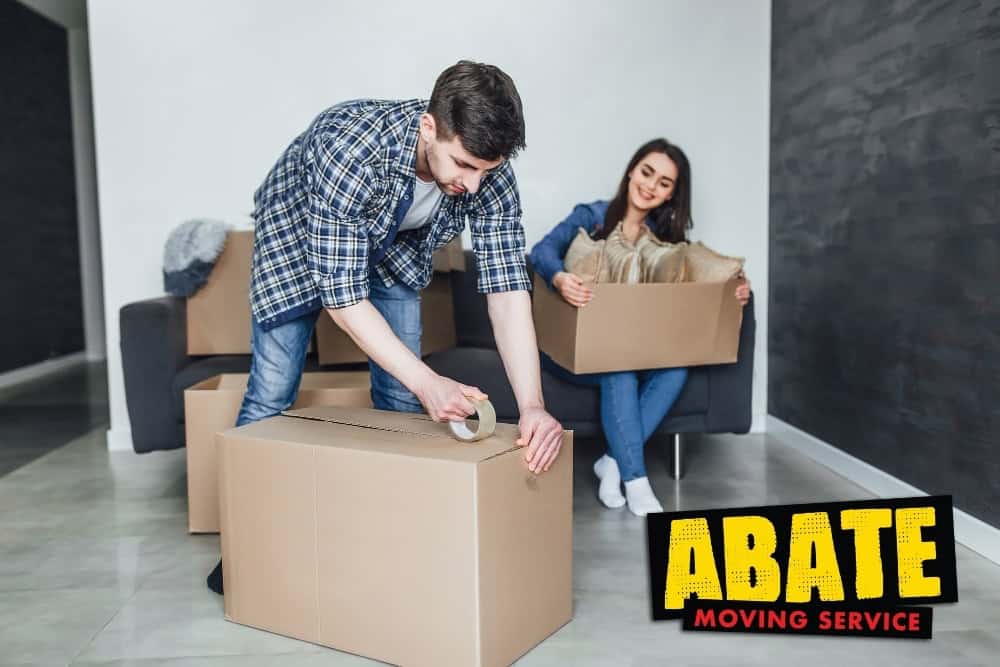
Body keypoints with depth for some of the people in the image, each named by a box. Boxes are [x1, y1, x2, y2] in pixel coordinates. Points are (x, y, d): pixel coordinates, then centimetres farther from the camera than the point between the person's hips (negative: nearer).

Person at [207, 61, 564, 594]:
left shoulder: (490, 175, -30)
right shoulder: (351, 149, -43)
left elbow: (507, 289, -31)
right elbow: (341, 295, -38)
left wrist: (531, 406, -43)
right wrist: (426, 381, -46)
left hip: (394, 242, 4)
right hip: (298, 226, -3)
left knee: (400, 395, -1)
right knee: (272, 391, -4)